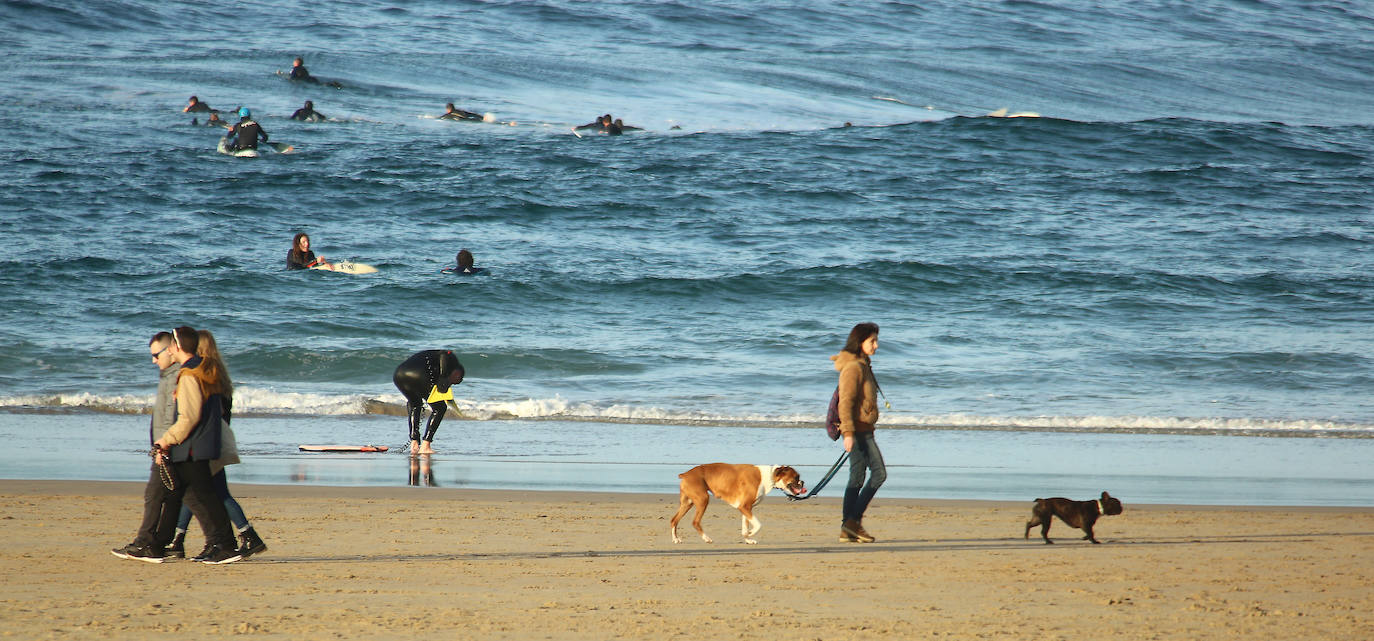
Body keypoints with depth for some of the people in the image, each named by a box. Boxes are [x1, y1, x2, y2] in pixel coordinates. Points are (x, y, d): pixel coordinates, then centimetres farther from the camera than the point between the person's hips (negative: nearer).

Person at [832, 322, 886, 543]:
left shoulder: (863, 365, 16)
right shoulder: (853, 367, -14)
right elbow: (845, 402, -20)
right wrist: (848, 432, -26)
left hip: (863, 429, 10)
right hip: (859, 430, -10)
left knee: (857, 478, 8)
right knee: (879, 473, -10)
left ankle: (848, 529, 8)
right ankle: (854, 520, -11)